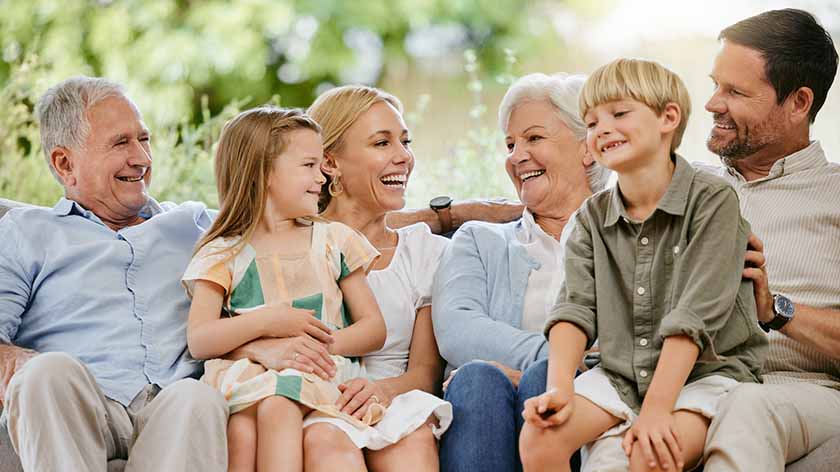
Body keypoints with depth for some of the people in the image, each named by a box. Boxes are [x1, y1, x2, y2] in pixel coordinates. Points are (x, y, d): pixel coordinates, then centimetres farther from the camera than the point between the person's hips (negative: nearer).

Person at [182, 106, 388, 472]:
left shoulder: (334, 241, 19)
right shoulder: (224, 255, 11)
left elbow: (374, 329, 13)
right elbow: (198, 342, 0)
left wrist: (324, 343, -7)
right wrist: (265, 323, -14)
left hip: (323, 374, 1)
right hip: (249, 375, 0)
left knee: (275, 408, -35)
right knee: (242, 429, -37)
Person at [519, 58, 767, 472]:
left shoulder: (712, 201, -8)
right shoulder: (594, 216, 10)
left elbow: (695, 314, -16)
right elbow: (576, 307, -1)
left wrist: (656, 408, -23)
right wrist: (559, 387, -20)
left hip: (704, 374, -4)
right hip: (620, 377, 5)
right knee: (538, 435, -21)